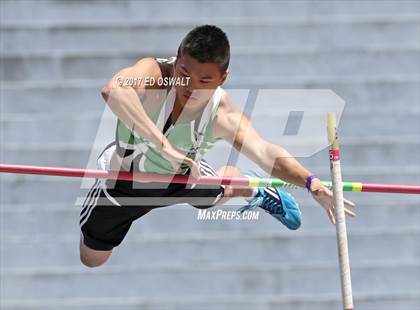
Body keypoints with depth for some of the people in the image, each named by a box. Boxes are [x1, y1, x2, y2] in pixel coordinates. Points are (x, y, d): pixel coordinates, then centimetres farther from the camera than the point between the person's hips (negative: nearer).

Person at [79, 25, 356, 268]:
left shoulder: (224, 116, -34)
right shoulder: (154, 73, -42)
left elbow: (264, 152, -48)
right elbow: (113, 90, -65)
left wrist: (312, 184, -67)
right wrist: (163, 145, -69)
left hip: (181, 176, 2)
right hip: (125, 179, -2)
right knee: (92, 259, 18)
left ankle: (256, 190, 66)